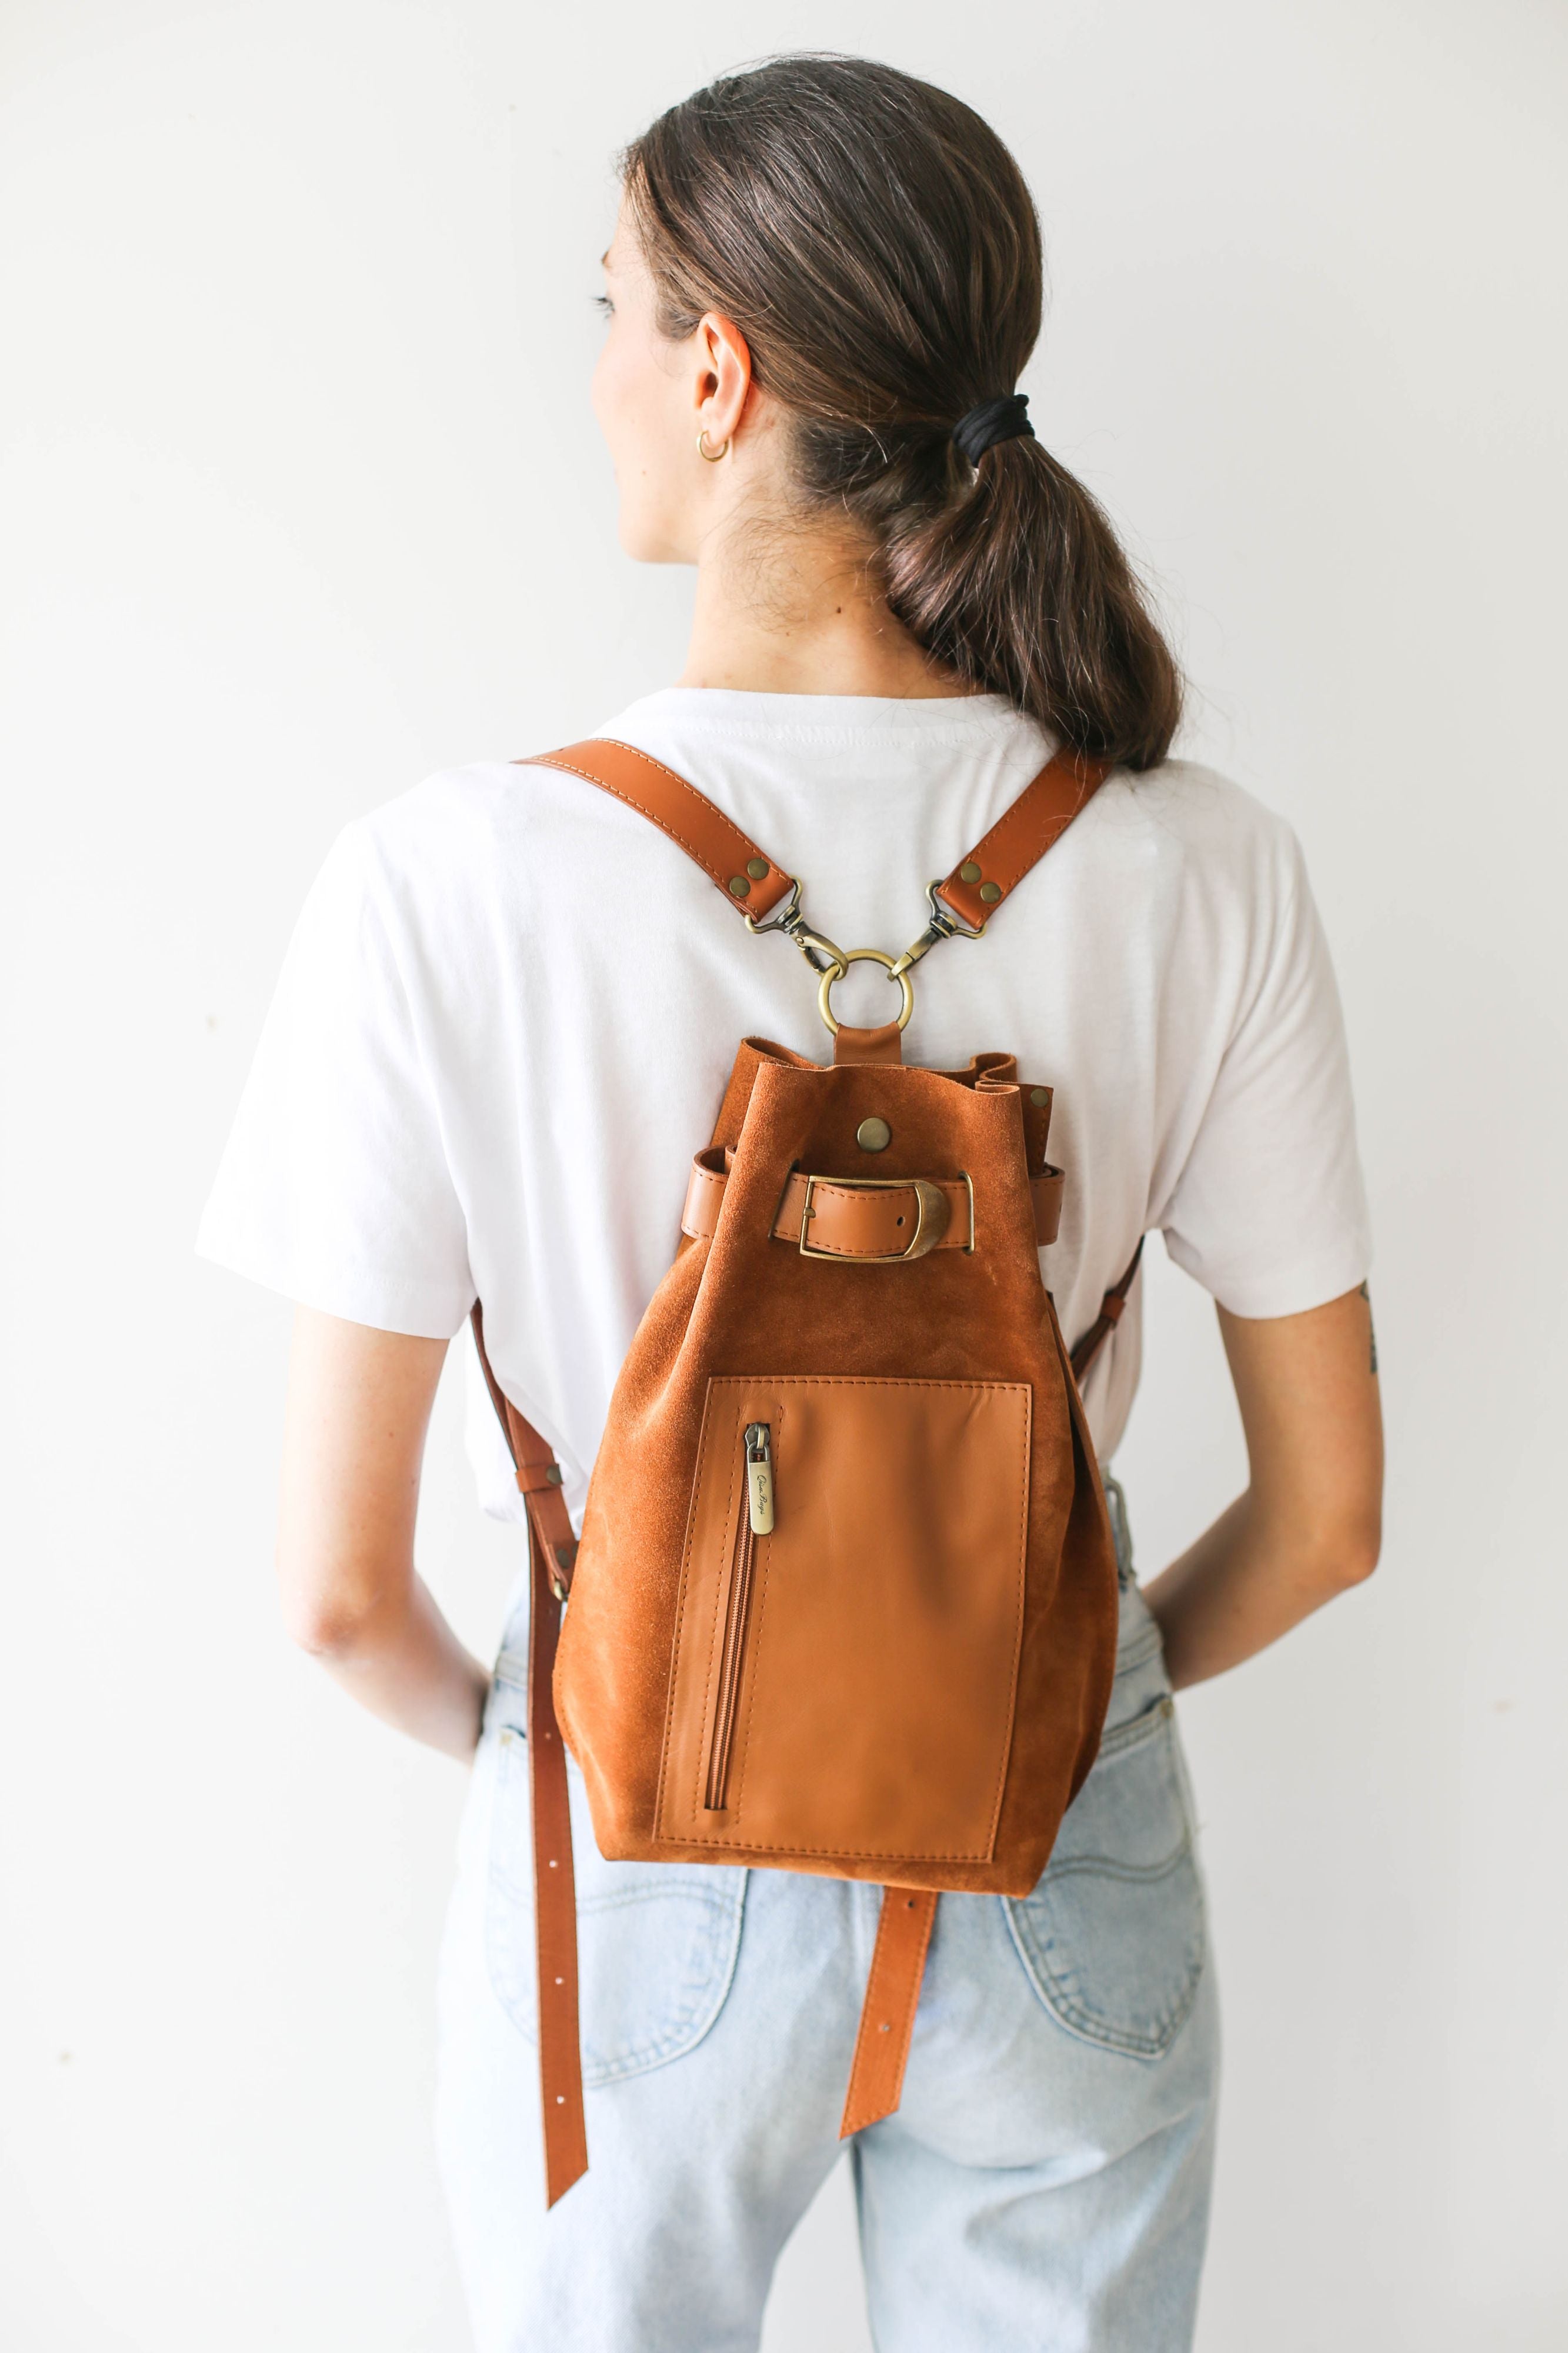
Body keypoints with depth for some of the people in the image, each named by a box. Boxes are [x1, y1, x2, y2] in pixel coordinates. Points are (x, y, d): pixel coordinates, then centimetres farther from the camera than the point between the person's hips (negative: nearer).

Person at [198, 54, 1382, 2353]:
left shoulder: (450, 886, -21)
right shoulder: (1206, 874, -14)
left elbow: (341, 1586, -15)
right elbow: (1326, 1513, -6)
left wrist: (504, 1730, 7)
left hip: (636, 1887, -1)